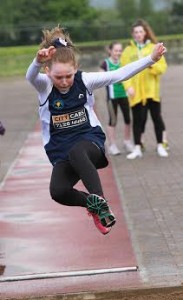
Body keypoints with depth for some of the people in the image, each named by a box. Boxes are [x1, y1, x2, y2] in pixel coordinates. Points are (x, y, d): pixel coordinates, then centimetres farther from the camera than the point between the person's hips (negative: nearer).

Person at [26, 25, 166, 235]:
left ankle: (99, 201, -36)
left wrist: (151, 58, -18)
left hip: (91, 141, -1)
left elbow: (119, 74, -8)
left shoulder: (85, 80, -5)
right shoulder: (44, 85, -9)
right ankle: (94, 204, 2)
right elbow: (30, 76, -32)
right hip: (61, 152, 1)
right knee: (58, 191, -26)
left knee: (76, 152, -39)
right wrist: (38, 60, -57)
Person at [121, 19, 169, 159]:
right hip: (136, 92, 0)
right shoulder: (128, 50, 4)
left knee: (157, 117, 5)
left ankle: (160, 146, 15)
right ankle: (137, 148, 7)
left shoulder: (154, 48, 4)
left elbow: (163, 66, -1)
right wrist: (128, 87, -13)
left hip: (152, 90, 0)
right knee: (138, 119, 2)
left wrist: (151, 64, -19)